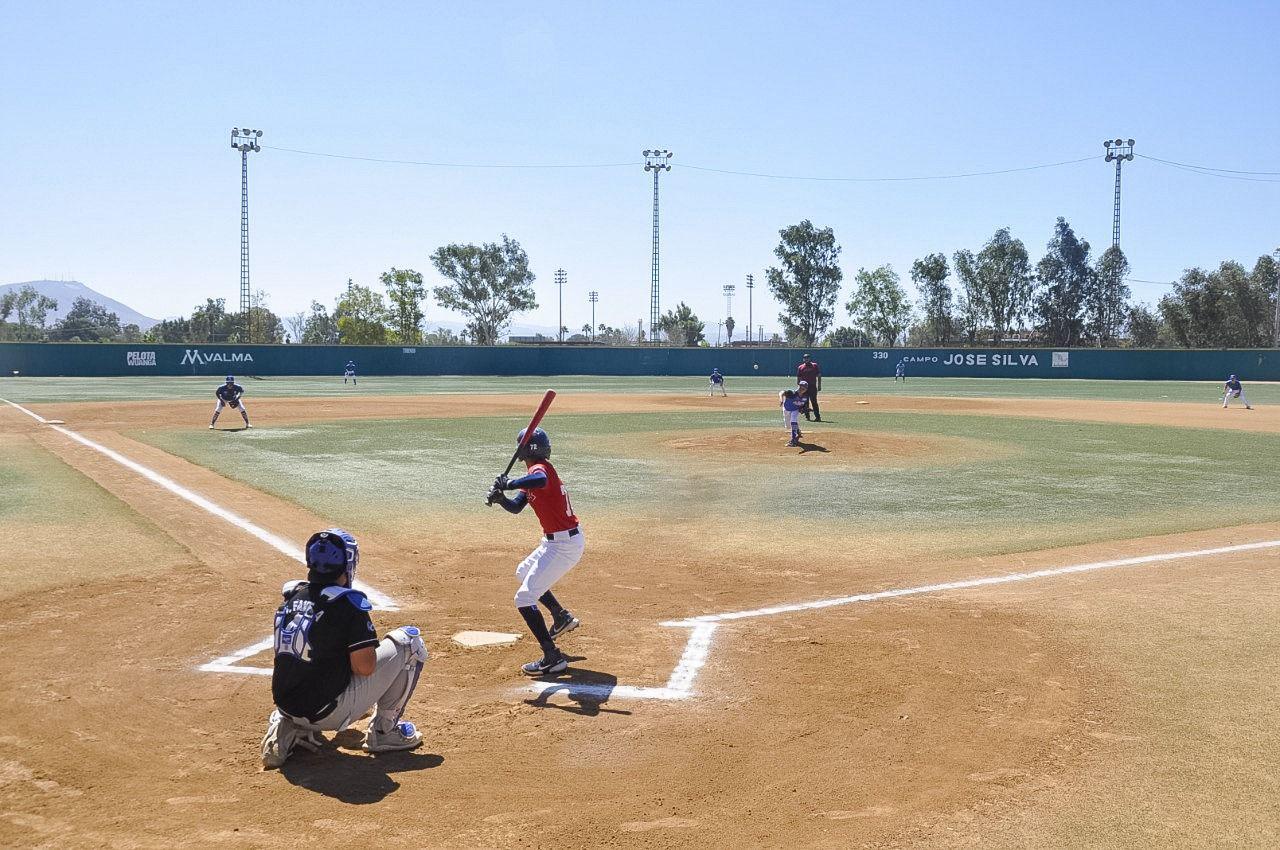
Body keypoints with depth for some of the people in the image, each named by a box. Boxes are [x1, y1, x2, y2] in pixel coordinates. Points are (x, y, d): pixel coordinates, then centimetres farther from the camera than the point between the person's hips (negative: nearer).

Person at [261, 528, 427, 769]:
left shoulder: (291, 597, 8)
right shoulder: (347, 602, -12)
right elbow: (365, 667, -16)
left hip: (285, 707, 7)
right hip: (330, 712, -7)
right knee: (409, 641, 3)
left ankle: (287, 729, 16)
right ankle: (383, 731, 9)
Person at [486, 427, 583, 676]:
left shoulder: (540, 468, -19)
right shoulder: (539, 470, 11)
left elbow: (540, 481, -46)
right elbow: (516, 507, 8)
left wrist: (508, 484, -36)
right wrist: (500, 498, -11)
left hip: (563, 545, -11)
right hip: (556, 541, 11)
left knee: (524, 598, -11)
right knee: (524, 572, 34)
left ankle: (552, 658, -11)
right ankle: (562, 618, 43)